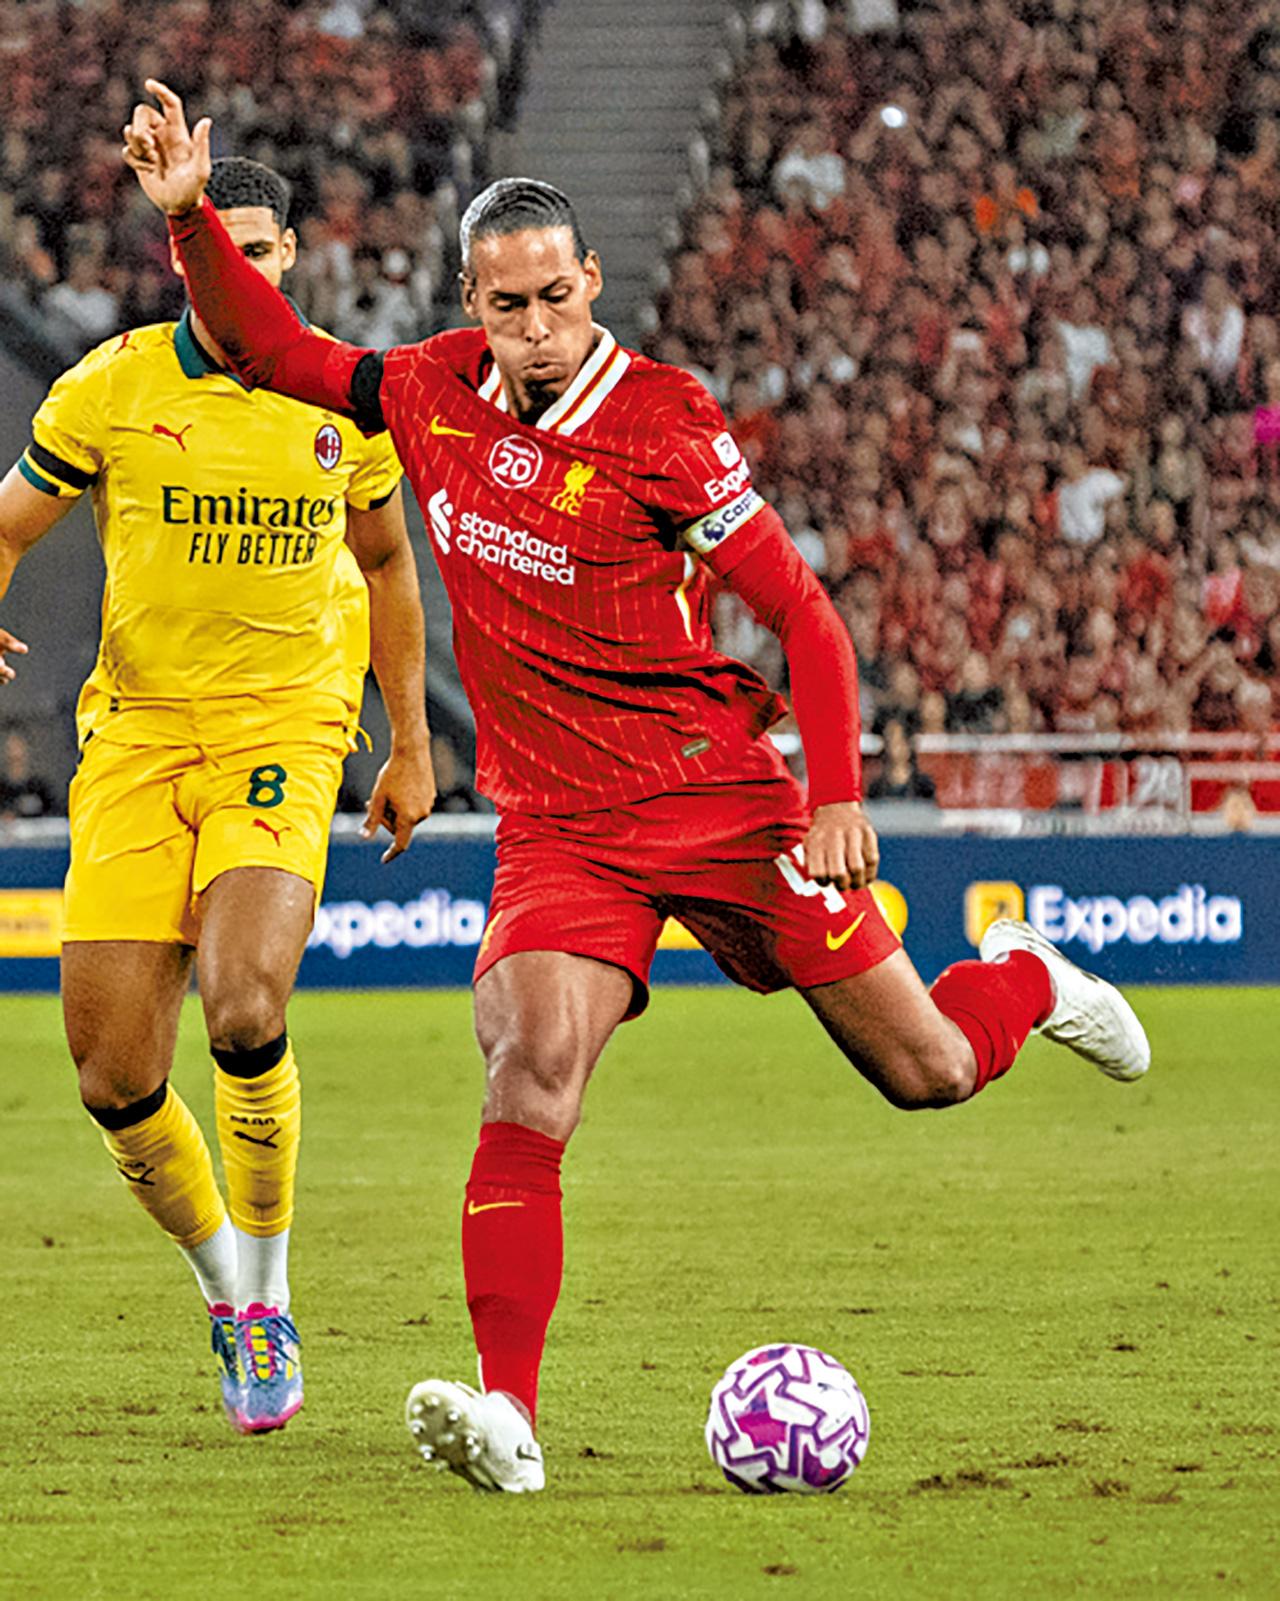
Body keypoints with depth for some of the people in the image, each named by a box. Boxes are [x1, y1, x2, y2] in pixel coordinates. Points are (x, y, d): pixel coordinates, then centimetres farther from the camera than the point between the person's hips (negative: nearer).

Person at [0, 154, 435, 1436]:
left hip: (284, 732, -1)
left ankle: (267, 1303, -3)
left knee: (245, 1014, -24)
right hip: (135, 730, 1)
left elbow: (384, 561, 17)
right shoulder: (111, 387, -2)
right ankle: (224, 1288, 23)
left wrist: (410, 744, 19)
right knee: (113, 1075, -5)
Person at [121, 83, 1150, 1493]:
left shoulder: (659, 421, -12)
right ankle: (507, 1415, -27)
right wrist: (190, 216, -4)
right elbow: (265, 350, 12)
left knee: (927, 1070, 7)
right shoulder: (434, 394, 1)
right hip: (560, 829, 2)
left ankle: (1022, 982, 43)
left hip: (721, 796, -2)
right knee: (528, 1079, -23)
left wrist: (838, 795, -15)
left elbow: (800, 613, -9)